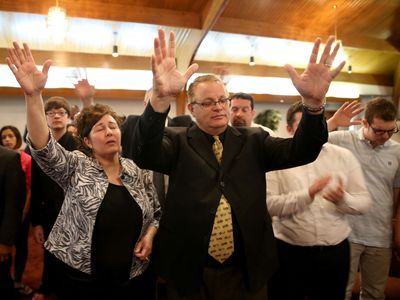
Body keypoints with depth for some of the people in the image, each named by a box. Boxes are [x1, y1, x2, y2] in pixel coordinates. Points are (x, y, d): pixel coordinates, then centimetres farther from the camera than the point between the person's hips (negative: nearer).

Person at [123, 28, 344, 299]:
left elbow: (300, 151, -9)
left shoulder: (253, 141, 2)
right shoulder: (178, 142, -4)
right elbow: (144, 154, -23)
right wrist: (161, 99, -41)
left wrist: (314, 101, -28)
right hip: (190, 273, -1)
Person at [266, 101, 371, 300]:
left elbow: (364, 202, 0)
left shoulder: (344, 156, 2)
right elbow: (268, 204, -16)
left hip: (336, 252, 3)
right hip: (289, 252, -2)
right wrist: (308, 194, -26)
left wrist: (343, 199, -21)